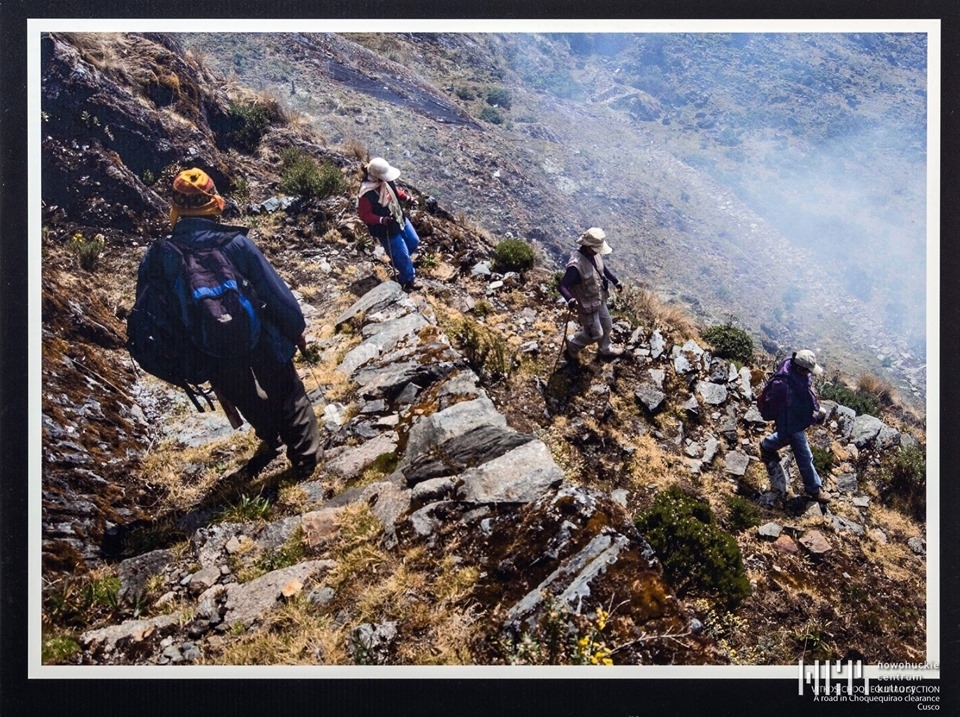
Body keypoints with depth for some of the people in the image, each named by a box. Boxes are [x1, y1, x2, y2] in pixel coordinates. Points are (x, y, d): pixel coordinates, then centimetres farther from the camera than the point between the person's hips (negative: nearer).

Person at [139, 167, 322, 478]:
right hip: (260, 342, -3)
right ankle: (306, 460, 31)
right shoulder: (235, 244, -24)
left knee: (244, 397, 31)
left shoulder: (156, 257, -14)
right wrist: (296, 328, -1)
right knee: (289, 395, 20)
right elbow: (276, 293, -18)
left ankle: (271, 438, 55)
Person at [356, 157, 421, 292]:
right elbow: (364, 215, -23)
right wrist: (381, 220, -35)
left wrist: (407, 197, -3)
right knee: (402, 255, 8)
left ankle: (397, 260, 50)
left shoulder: (385, 181, -12)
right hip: (386, 230, -8)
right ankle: (409, 279, 34)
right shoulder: (366, 194, -33)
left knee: (414, 242, 24)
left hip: (400, 219, 8)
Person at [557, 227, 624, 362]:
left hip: (600, 300, 8)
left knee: (607, 325, 25)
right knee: (595, 334, 9)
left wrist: (616, 281, 17)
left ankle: (604, 350, 52)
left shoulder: (594, 254, -9)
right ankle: (572, 345, 36)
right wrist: (570, 300, -51)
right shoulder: (576, 265, -35)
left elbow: (603, 268, 12)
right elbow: (562, 286, -34)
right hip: (587, 306, -8)